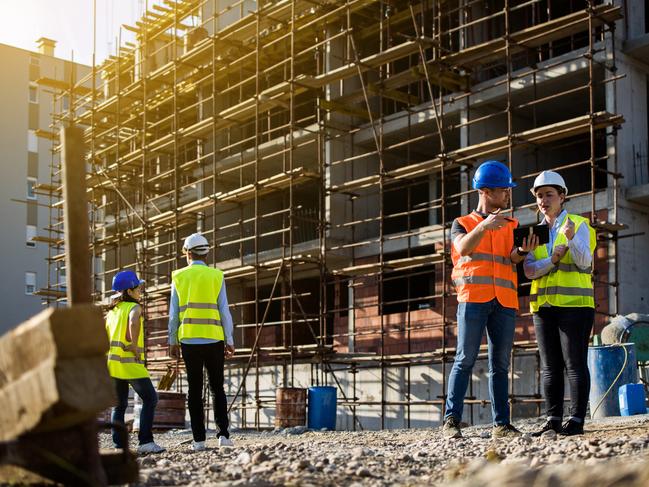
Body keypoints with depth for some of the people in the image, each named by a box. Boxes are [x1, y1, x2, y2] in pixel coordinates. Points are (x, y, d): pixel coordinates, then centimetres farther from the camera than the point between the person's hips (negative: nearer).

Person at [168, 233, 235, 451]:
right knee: (217, 388, 8)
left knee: (194, 390, 6)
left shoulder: (179, 276, 5)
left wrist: (172, 342, 12)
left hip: (189, 340, 1)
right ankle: (223, 434, -1)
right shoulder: (216, 276, 3)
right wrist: (229, 341, 5)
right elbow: (224, 311, 0)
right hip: (213, 339, 0)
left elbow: (174, 313, 4)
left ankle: (199, 439, 4)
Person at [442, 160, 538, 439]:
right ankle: (451, 420, -7)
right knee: (465, 359, -8)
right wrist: (484, 226, -26)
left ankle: (501, 424, 4)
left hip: (505, 301, 3)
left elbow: (512, 258, 2)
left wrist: (522, 251, -22)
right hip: (473, 297, -3)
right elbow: (463, 248, -9)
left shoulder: (511, 226, 19)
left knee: (500, 364, 3)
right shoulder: (462, 224, 12)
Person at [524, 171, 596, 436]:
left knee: (575, 363, -5)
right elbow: (529, 271, 2)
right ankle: (553, 419, 10)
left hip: (574, 304, -5)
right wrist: (553, 260, -15)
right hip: (543, 305, 5)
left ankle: (577, 420, -2)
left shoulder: (579, 225, 1)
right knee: (549, 366, 5)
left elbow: (584, 261, -15)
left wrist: (571, 237, -32)